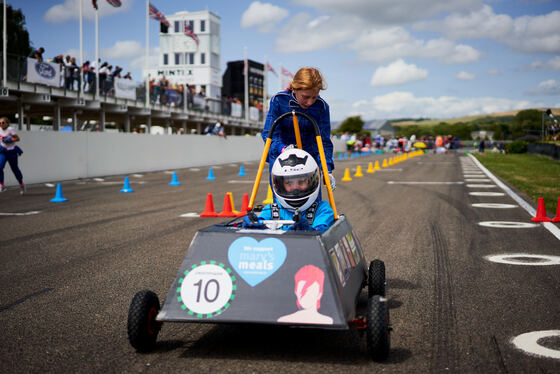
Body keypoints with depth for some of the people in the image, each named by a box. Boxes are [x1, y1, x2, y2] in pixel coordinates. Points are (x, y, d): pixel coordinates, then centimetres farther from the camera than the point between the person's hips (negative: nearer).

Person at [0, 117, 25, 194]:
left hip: (11, 152, -4)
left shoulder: (10, 129, -14)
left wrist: (9, 140, -24)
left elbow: (17, 138, -13)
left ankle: (21, 184, 32)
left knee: (15, 169, 10)